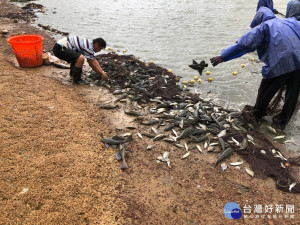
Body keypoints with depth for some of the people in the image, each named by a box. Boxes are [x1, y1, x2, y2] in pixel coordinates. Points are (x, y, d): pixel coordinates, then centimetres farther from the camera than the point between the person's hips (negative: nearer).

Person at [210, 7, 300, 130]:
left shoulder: (263, 27, 4)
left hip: (279, 65, -5)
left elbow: (244, 44, -6)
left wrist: (223, 56, -6)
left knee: (265, 91, 18)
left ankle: (257, 114, 39)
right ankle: (282, 121, 33)